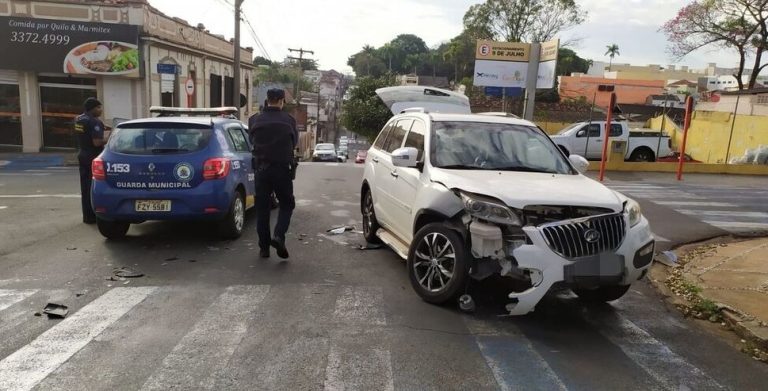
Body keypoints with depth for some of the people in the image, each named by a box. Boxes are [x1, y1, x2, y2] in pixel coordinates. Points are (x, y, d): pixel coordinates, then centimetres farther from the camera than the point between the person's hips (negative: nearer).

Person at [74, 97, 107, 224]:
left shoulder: (78, 119, 10)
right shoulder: (95, 122, -18)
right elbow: (97, 142, -25)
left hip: (82, 156, 9)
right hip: (93, 158, -9)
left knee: (85, 187, 13)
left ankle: (87, 215, 19)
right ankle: (91, 216, 1)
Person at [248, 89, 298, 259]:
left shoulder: (254, 120, 1)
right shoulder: (288, 120, -4)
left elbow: (252, 141, 14)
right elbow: (294, 142, 9)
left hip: (261, 168, 2)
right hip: (283, 168, -2)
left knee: (262, 208, 10)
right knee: (287, 204, 12)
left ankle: (264, 247, 13)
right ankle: (279, 235, -9)